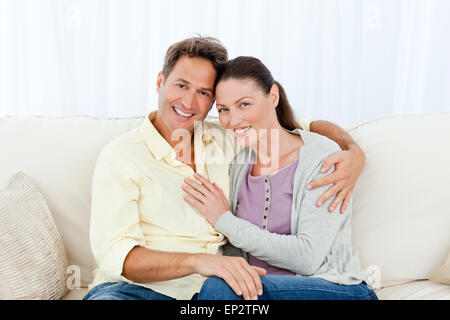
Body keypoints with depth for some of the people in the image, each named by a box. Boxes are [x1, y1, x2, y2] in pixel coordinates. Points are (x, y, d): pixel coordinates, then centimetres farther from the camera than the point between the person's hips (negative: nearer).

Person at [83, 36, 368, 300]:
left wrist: (354, 152, -1)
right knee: (105, 298, -40)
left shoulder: (227, 140, 12)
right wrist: (197, 261, -30)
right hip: (138, 288, -2)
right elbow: (114, 254, -14)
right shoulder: (121, 155, -3)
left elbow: (308, 128, 21)